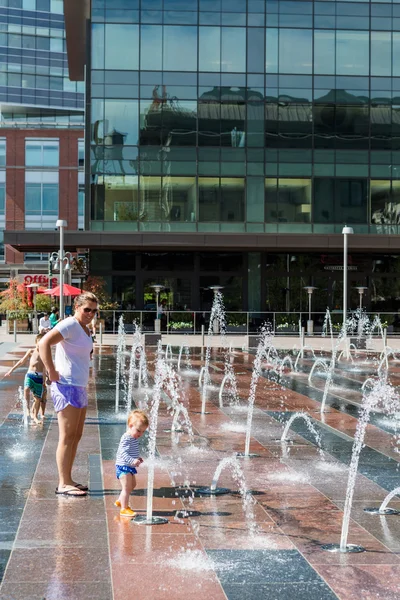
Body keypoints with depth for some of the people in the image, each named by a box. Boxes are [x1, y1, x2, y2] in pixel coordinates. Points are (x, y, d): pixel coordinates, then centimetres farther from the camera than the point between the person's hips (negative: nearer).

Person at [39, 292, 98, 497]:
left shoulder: (85, 328, 15)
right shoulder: (70, 325, -14)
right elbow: (44, 343, -26)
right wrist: (52, 372, -23)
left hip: (79, 387, 10)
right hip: (67, 387, -10)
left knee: (76, 436, 13)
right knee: (67, 437, -6)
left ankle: (67, 480, 20)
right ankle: (63, 484, -1)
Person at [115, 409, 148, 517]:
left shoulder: (134, 438, 9)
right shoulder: (126, 439, -23)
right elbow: (123, 453, -32)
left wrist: (137, 458, 13)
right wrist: (132, 461, -41)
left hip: (129, 468, 11)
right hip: (123, 467, -11)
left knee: (132, 485, 24)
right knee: (127, 487, -9)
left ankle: (120, 501, 38)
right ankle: (124, 509, -2)